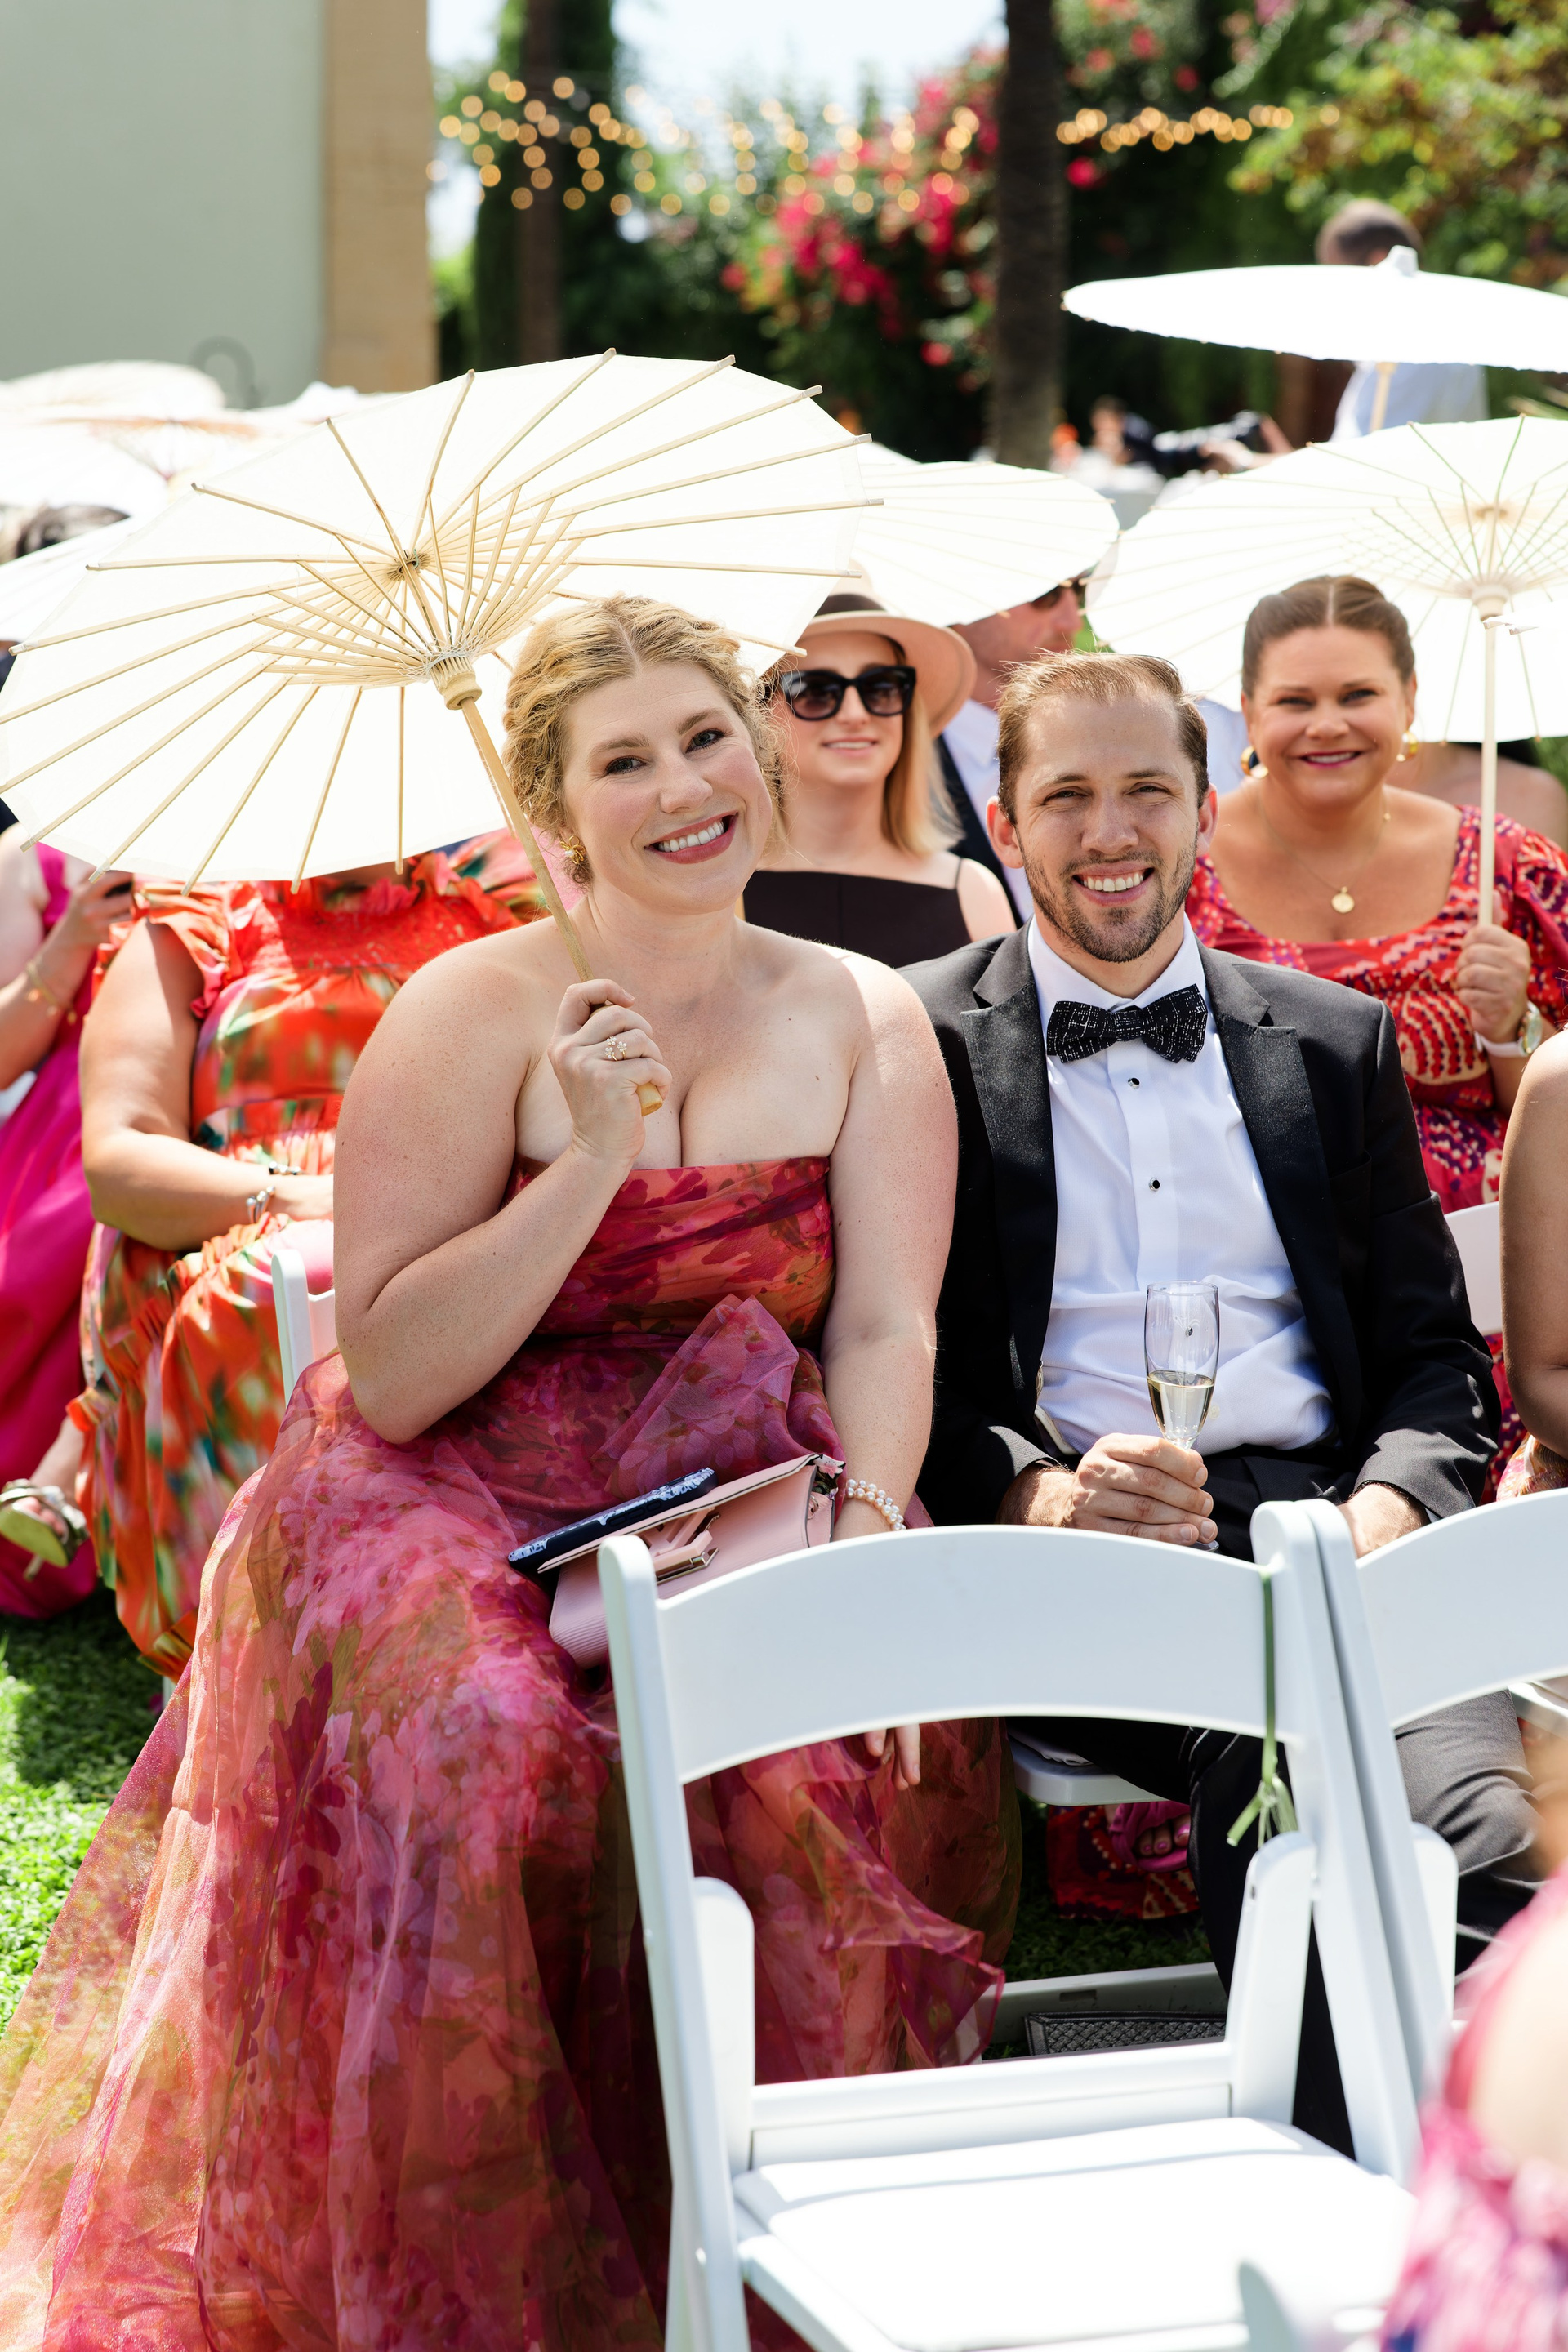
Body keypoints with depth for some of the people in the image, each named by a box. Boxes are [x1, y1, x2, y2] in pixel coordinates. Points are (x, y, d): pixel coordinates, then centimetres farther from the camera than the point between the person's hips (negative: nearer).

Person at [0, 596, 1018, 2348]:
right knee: (487, 1761, -33)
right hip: (456, 1519, -2)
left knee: (860, 1762, -29)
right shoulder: (478, 1014, -4)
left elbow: (888, 1328, -2)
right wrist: (592, 1166, -19)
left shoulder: (864, 1025, 7)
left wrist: (865, 1534, -21)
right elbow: (389, 1377, -9)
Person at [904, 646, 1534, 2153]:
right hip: (1072, 1567, -3)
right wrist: (1041, 1493, -15)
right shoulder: (923, 1044, 12)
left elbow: (1435, 1353, 19)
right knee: (1273, 1749, -37)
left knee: (1479, 1823, -31)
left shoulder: (1336, 1043, 22)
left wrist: (1389, 1507, -4)